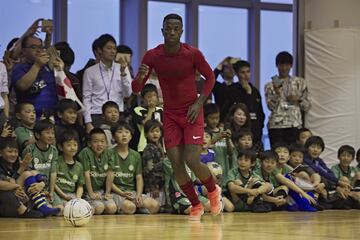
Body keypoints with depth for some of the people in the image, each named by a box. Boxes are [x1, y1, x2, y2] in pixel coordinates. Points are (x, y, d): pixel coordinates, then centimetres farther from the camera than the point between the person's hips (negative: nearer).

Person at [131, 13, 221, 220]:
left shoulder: (192, 54, -14)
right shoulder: (152, 56, -8)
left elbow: (210, 77, 0)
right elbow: (136, 89, -3)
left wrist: (199, 103, -12)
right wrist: (140, 77, -26)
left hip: (192, 113, -3)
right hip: (170, 115, 3)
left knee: (192, 161, -14)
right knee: (176, 164, -5)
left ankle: (214, 191, 16)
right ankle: (196, 206, 15)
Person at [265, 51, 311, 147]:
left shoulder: (300, 82, 13)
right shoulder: (270, 85, 11)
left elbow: (307, 106, 13)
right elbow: (271, 106, -1)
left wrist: (298, 99, -5)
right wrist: (277, 92, -14)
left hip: (294, 125, 0)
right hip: (276, 125, 0)